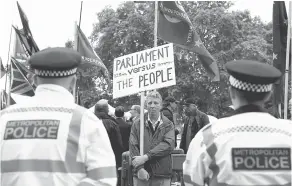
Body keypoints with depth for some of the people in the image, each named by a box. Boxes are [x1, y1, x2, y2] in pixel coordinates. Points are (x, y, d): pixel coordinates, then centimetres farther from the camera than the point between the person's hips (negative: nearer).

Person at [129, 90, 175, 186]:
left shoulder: (168, 125, 6)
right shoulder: (137, 124, 7)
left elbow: (169, 145, -10)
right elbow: (133, 147, -1)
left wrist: (146, 156, -17)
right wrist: (140, 168, -15)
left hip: (162, 175, 0)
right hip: (141, 175, 0)